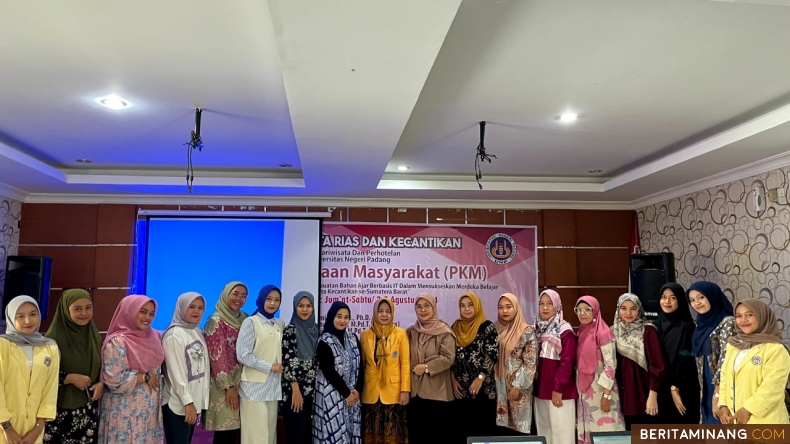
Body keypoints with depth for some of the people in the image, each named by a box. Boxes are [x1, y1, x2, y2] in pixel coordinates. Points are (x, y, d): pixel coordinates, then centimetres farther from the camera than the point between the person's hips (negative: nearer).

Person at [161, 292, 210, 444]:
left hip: (195, 400, 7)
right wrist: (188, 402, -18)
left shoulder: (198, 332, 9)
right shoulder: (174, 334, -14)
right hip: (178, 403, -7)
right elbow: (176, 372, -17)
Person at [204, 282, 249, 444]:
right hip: (224, 385, -6)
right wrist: (229, 386, -16)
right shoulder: (216, 321, -8)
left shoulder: (245, 319, 11)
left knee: (238, 430, 6)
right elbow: (218, 356, -13)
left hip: (242, 383, 6)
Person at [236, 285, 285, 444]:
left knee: (270, 429, 9)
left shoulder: (280, 324, 10)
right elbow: (243, 355, -13)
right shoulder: (250, 322, -7)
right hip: (255, 385, -5)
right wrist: (270, 367, -11)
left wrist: (281, 366, 1)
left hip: (274, 385, 5)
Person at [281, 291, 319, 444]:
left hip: (312, 389, 6)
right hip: (294, 389, -6)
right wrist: (295, 389, -15)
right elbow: (288, 361, -12)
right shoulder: (290, 330, -8)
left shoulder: (315, 328, 8)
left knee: (308, 432, 11)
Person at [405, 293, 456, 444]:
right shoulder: (410, 332, 12)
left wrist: (426, 367, -15)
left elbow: (448, 358, -12)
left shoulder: (444, 331, -4)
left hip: (435, 391, -5)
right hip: (414, 390, 5)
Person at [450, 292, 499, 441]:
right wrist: (453, 379, 2)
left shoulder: (487, 326, -5)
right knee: (460, 429, 8)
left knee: (481, 428, -1)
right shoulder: (456, 327, 10)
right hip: (460, 388, 5)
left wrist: (480, 378, -15)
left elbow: (493, 355, -11)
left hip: (482, 387, -5)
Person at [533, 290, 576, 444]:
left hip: (559, 390, -6)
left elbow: (567, 362, -14)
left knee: (560, 430, -1)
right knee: (543, 429, 12)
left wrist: (558, 388, -17)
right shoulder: (537, 328, 10)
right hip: (540, 388, 6)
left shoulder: (565, 330, -10)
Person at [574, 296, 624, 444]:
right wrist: (577, 390, 11)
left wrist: (606, 395, -18)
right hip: (584, 390, 7)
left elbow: (611, 364, -15)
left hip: (600, 389, -7)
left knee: (603, 431, -1)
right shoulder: (581, 333, 10)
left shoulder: (603, 333, -11)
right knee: (586, 431, 10)